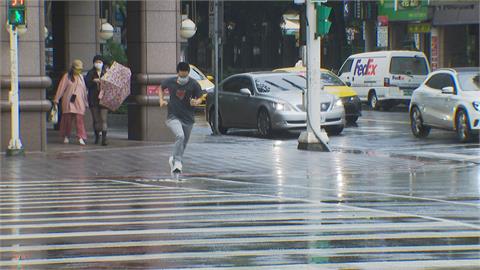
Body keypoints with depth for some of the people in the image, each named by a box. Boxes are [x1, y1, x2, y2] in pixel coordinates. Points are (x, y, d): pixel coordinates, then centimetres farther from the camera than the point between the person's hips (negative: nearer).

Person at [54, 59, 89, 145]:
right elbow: (61, 88, -2)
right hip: (68, 101, -2)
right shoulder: (67, 76, 1)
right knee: (67, 118, 2)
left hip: (79, 102, 2)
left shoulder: (81, 77, 14)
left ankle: (81, 138, -14)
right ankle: (66, 137, 15)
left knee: (79, 119, -9)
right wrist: (56, 99, -7)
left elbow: (84, 90, 20)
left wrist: (86, 102, 21)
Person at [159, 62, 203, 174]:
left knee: (184, 143, 14)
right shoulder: (170, 82, -4)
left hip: (188, 118, 2)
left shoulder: (194, 84, -8)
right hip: (173, 117, -2)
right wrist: (161, 100, 1)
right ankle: (177, 161, -19)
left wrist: (196, 102, -22)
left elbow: (200, 98, 1)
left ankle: (174, 159, 43)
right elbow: (161, 88, 17)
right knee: (180, 136, -28)